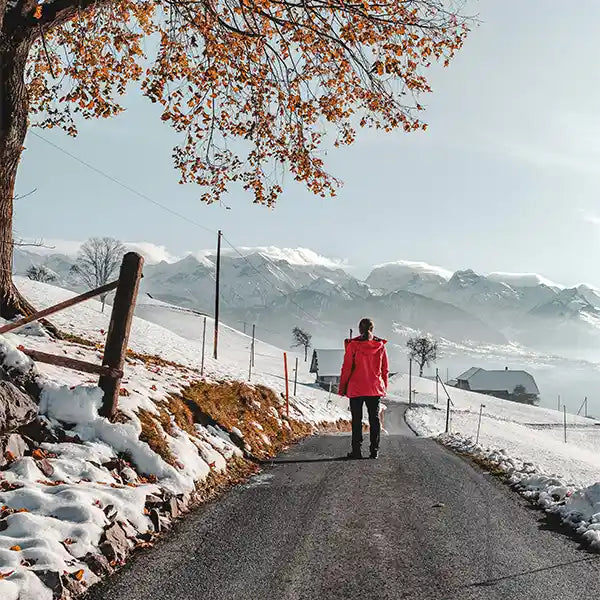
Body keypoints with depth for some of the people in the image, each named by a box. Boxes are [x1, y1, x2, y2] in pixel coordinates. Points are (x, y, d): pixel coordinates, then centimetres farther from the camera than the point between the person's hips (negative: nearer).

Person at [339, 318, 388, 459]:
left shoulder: (353, 345, -8)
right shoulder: (380, 346, 0)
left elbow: (346, 368, -5)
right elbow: (384, 369, 7)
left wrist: (342, 388, 3)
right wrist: (384, 388, 17)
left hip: (356, 389, -2)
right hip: (375, 389, 2)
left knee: (357, 420, 4)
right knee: (374, 419, 8)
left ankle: (356, 450, 4)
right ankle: (374, 450, 8)